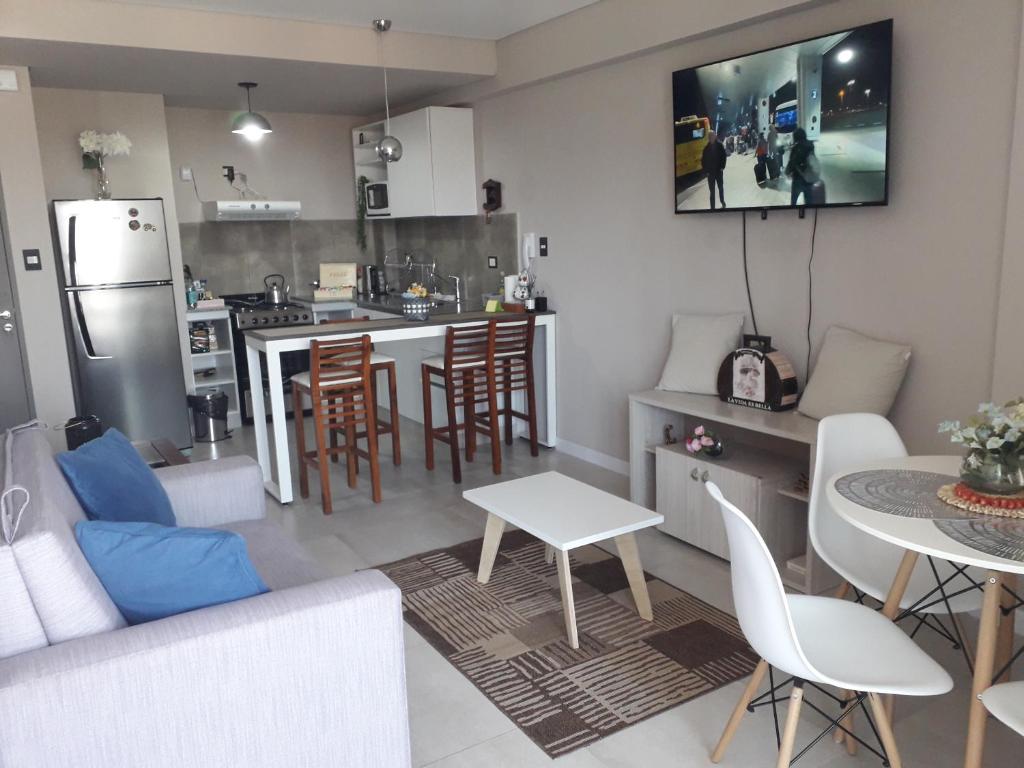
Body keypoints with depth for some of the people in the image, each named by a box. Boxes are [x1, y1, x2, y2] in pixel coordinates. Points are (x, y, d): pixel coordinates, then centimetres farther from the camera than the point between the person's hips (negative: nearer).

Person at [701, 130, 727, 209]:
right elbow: (703, 160, 0)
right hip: (710, 172, 0)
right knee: (712, 190, 1)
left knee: (721, 187, 16)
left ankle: (723, 202, 36)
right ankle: (712, 207, 4)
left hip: (719, 171, 0)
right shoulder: (707, 148, -3)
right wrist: (706, 170, -8)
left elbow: (724, 156, -3)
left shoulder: (719, 145, -5)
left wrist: (722, 167, -9)